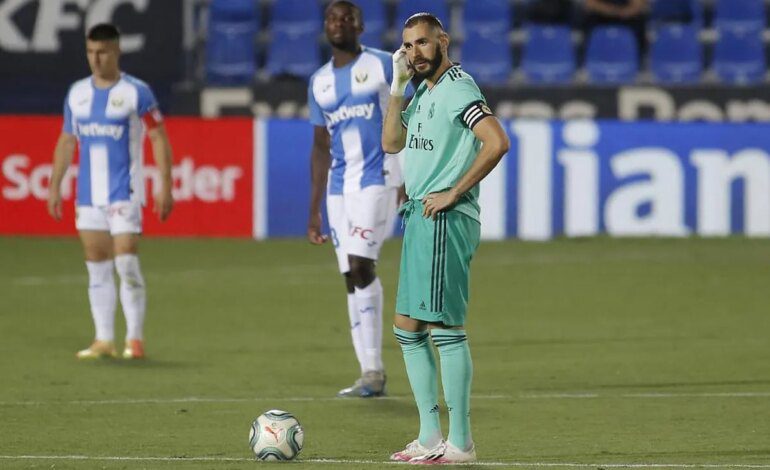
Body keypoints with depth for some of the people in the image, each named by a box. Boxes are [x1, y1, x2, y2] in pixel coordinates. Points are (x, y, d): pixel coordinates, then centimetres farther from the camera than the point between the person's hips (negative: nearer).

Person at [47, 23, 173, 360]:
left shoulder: (136, 92, -5)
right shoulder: (77, 93, 9)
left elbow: (159, 139, -4)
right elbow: (66, 141, 17)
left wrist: (165, 187, -10)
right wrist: (55, 186, 13)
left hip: (124, 193, -5)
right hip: (88, 194, 5)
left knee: (126, 263, -11)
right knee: (96, 267, 5)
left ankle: (135, 339, -4)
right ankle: (104, 340, 9)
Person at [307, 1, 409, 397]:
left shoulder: (383, 65, -1)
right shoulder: (319, 82, 14)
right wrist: (314, 211, 15)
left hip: (377, 180, -6)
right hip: (339, 189, 6)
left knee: (360, 264, -19)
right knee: (352, 276, 2)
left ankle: (374, 371, -15)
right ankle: (369, 374, 5)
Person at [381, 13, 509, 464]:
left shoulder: (458, 88, -12)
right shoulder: (425, 92, 17)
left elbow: (497, 141, -23)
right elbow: (392, 142, 17)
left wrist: (454, 193, -19)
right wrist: (399, 86, 8)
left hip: (444, 220, -10)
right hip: (419, 219, 10)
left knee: (445, 328, -10)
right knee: (408, 328, 12)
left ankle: (460, 443, -8)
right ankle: (430, 436, 16)